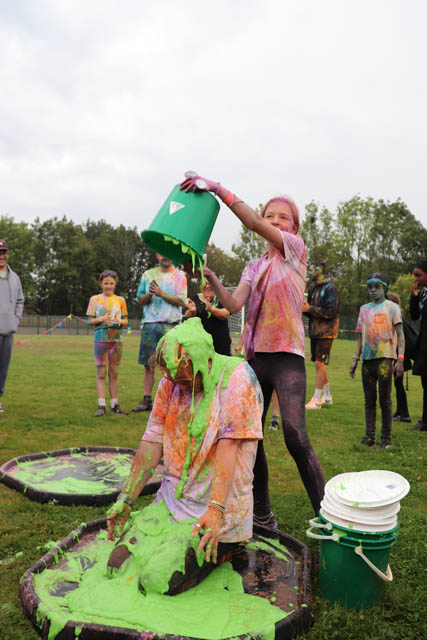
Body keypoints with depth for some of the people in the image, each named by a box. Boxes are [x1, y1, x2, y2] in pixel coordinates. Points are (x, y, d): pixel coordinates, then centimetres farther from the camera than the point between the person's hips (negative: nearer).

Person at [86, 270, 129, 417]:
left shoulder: (120, 300, 9)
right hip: (100, 340, -2)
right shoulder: (95, 299, 5)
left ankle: (114, 404, 15)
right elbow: (90, 320, 2)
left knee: (114, 373, 8)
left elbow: (126, 321, 10)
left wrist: (120, 321, -12)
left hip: (116, 340, 2)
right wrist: (102, 319, -16)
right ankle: (101, 406, 2)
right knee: (101, 373, 0)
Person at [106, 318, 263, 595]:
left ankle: (220, 549, 11)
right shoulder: (171, 382, 1)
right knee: (118, 565, -2)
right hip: (171, 500, 6)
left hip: (215, 510, -6)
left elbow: (228, 446, -21)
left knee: (156, 582, -15)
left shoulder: (237, 377, -16)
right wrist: (126, 499, 0)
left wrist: (215, 510, -28)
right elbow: (152, 442, 3)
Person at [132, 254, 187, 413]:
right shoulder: (148, 274, 15)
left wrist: (161, 293, -11)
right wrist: (150, 294, -7)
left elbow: (181, 301, -4)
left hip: (170, 325, -2)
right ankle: (147, 400, 10)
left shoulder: (179, 275, 7)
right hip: (150, 324, 2)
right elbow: (140, 300, 13)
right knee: (149, 364, 3)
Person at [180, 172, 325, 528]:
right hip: (256, 355, 6)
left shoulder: (295, 249, 3)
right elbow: (234, 305, 2)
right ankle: (262, 514, 22)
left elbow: (253, 223, -11)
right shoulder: (254, 267, 17)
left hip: (287, 355, -5)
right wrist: (211, 278, -12)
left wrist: (216, 188, -12)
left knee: (296, 438, -15)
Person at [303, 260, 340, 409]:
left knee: (319, 363, -9)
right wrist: (304, 307, -3)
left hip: (326, 331, -8)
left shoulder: (330, 288, -10)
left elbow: (331, 311, -17)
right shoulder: (313, 288, 14)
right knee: (319, 364, 12)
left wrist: (310, 309, -16)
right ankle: (327, 395, 26)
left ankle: (316, 399, -3)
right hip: (315, 330, 8)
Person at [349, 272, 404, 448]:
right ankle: (369, 436, 10)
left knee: (385, 400, -1)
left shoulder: (391, 307, 2)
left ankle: (386, 438, 6)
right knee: (369, 400, 6)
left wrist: (400, 359, -13)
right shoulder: (364, 309, 16)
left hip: (385, 358, -5)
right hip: (367, 359, 5)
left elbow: (400, 335, -3)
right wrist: (355, 359, 14)